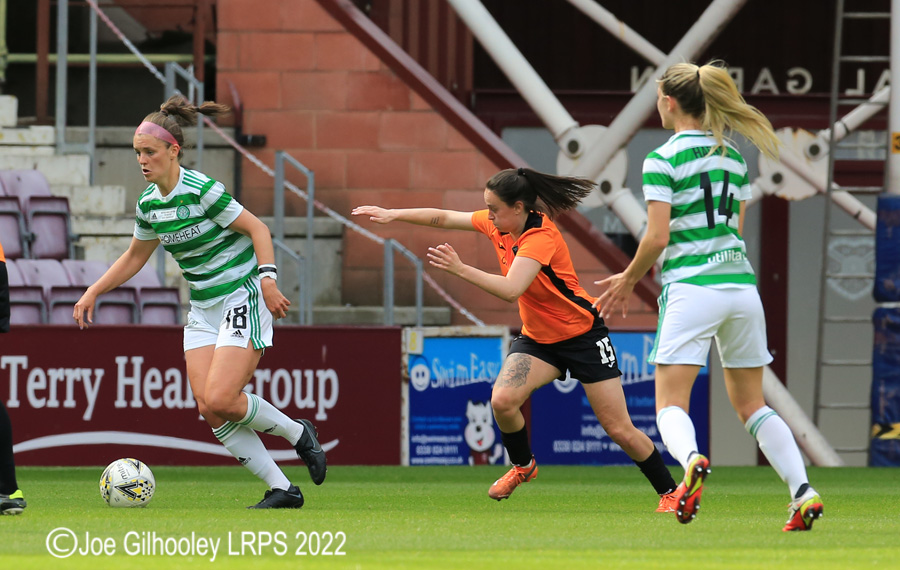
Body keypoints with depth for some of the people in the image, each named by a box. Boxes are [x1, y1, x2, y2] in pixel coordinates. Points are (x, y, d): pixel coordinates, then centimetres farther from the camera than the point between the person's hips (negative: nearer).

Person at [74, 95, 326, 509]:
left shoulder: (201, 191, -17)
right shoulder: (149, 204, 6)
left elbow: (257, 229, -14)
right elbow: (134, 257, 21)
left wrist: (268, 279, -25)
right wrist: (93, 293, 16)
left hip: (243, 299, -8)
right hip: (203, 309, 8)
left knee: (220, 400, -19)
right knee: (209, 410, -6)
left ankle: (297, 433, 7)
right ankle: (281, 490, 2)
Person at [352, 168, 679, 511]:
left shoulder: (540, 237, -28)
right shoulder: (498, 225, -6)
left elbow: (511, 290, -40)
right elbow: (443, 218, 5)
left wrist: (460, 269, -47)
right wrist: (393, 214, -1)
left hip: (582, 334, -6)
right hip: (537, 337, 6)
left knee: (619, 429, -7)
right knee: (502, 400, -19)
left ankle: (669, 492, 10)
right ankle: (523, 466, 8)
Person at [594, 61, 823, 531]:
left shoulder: (663, 160, -7)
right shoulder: (733, 156, 13)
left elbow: (657, 236, -12)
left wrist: (628, 280, 5)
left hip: (691, 289, -6)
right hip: (741, 283, 6)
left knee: (670, 404, -5)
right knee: (751, 404, 14)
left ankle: (691, 461, -38)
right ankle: (803, 490, -2)